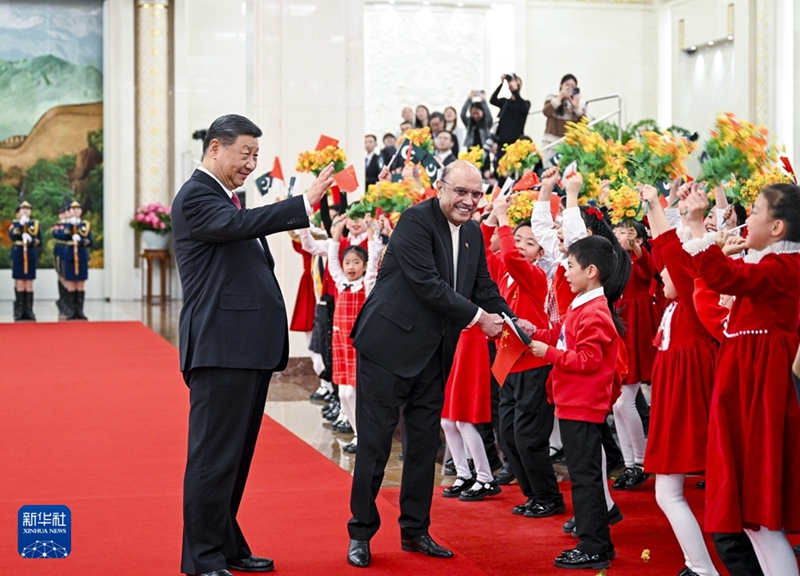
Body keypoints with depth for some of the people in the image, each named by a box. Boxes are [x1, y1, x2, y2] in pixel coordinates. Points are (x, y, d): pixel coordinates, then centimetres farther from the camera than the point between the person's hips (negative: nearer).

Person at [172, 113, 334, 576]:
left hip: (249, 347, 10)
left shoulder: (229, 198, 21)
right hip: (221, 347, -10)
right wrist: (305, 203, -32)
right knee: (214, 456, -6)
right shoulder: (195, 196, -8)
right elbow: (241, 223, -28)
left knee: (237, 455, 15)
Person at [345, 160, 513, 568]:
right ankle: (360, 533, 8)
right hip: (390, 344, -7)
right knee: (375, 441, -1)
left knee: (425, 441, 11)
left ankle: (415, 530, 22)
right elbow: (427, 284, -22)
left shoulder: (473, 234, 10)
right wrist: (477, 316, -17)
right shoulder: (416, 221, -15)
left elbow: (484, 286, 13)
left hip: (434, 351, 8)